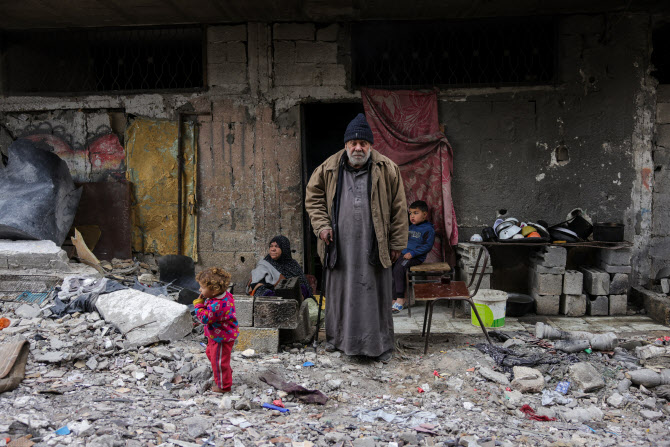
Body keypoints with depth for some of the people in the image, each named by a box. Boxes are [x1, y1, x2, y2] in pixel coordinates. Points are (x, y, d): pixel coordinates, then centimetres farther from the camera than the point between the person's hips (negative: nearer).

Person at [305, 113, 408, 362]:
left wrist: (396, 243, -1)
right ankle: (337, 338, 28)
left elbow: (398, 208, 1)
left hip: (373, 247, -1)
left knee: (375, 293, 4)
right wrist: (321, 226, -1)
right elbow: (313, 197, 13)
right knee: (340, 292, 10)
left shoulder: (387, 169, -2)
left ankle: (380, 345, 17)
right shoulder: (329, 169, 3)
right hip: (340, 246, 2)